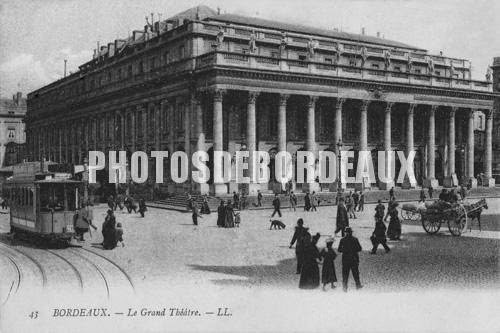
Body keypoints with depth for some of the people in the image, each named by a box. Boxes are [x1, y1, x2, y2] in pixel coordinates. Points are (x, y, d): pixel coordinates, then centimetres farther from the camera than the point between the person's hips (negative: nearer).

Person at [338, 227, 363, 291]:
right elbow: (359, 249, -4)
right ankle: (358, 285, 23)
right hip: (354, 259, 0)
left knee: (345, 274, 6)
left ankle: (345, 287, 6)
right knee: (355, 272, 14)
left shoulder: (342, 240, -4)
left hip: (345, 259, 1)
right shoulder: (355, 239, -6)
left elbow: (339, 250, -2)